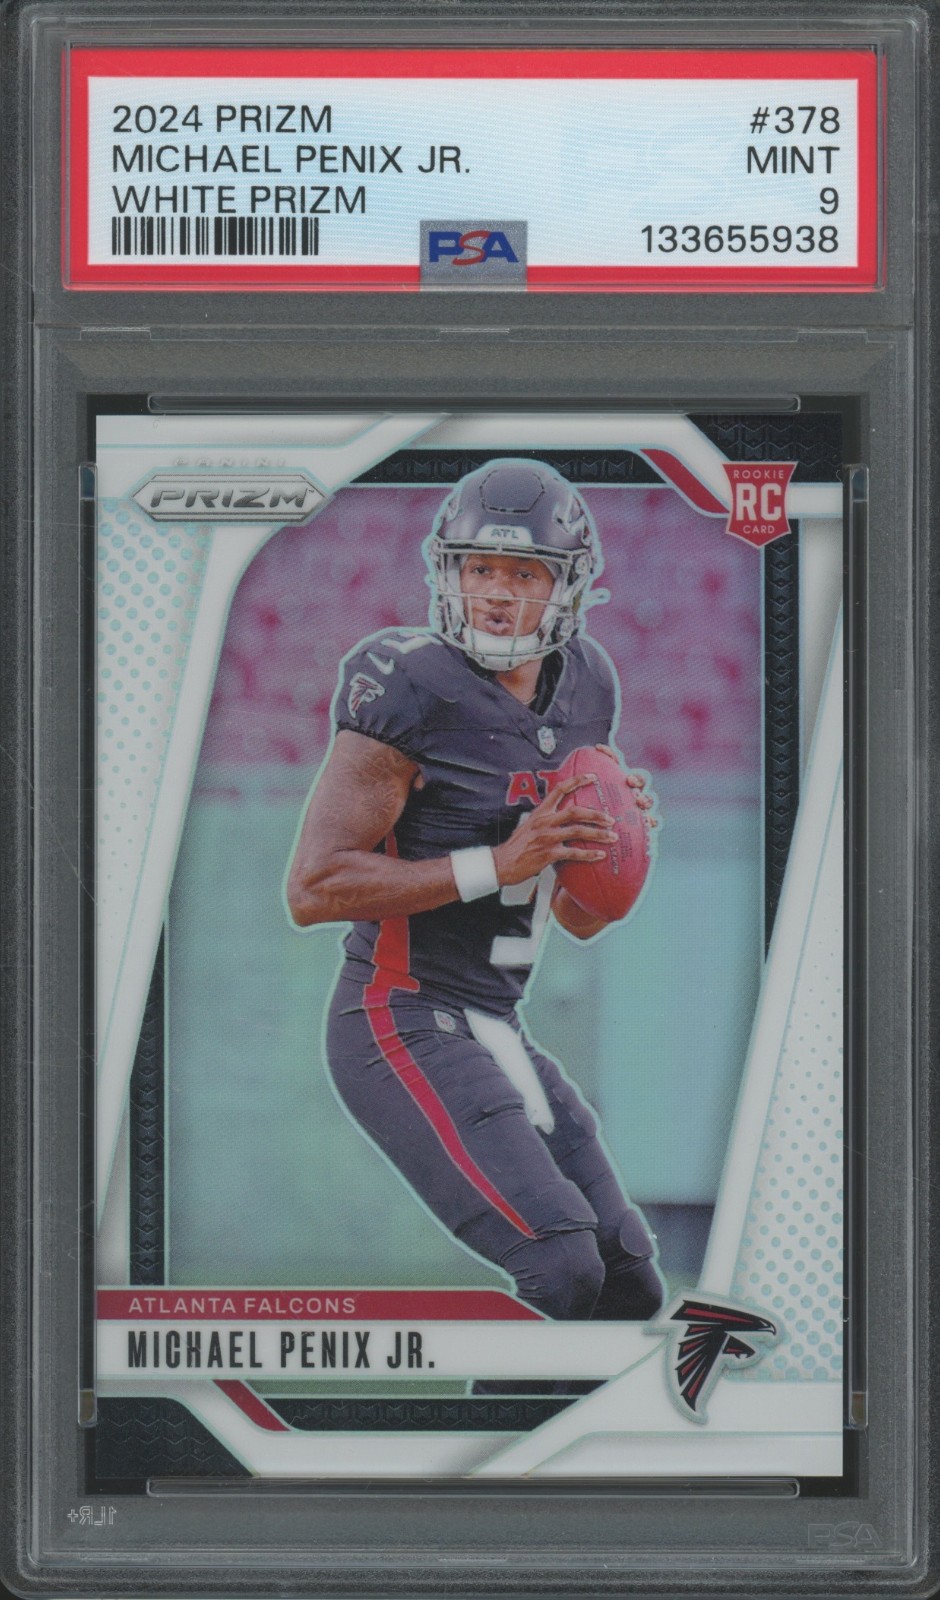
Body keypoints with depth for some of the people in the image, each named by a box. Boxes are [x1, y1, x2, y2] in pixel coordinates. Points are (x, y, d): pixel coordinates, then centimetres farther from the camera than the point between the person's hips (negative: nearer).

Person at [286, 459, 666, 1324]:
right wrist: (498, 865, -22)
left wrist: (616, 836, -5)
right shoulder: (414, 692, -15)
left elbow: (583, 919, 17)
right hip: (403, 1024, -8)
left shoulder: (582, 693, 8)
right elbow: (312, 888, -19)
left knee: (630, 1284, 8)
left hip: (496, 1027, 8)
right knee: (561, 1269, -20)